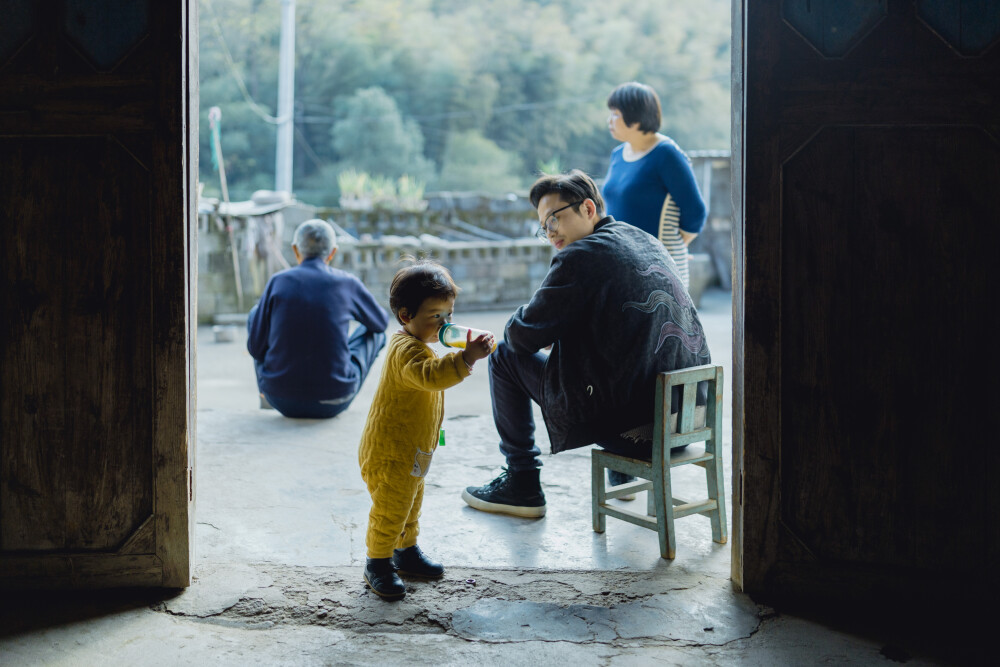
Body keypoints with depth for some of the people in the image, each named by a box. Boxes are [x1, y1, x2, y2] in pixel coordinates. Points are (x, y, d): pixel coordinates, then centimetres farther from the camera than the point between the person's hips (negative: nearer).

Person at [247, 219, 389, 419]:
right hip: (332, 404, -1)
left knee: (256, 314, 23)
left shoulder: (278, 281, -4)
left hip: (280, 400, 1)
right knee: (375, 332, 23)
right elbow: (381, 321, 17)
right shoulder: (347, 283, -4)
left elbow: (255, 348, 0)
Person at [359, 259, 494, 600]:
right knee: (390, 509, -1)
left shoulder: (416, 345, 11)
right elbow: (430, 375, -46)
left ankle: (406, 551, 42)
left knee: (411, 502, 25)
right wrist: (466, 358, -54)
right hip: (390, 453, -11)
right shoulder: (406, 350, -25)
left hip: (411, 450, 11)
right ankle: (378, 565, 13)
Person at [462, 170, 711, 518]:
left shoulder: (581, 257, -12)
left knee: (504, 355, 8)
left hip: (625, 423, -8)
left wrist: (517, 321, 16)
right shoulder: (647, 242, 13)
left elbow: (522, 336, -6)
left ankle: (522, 485, 17)